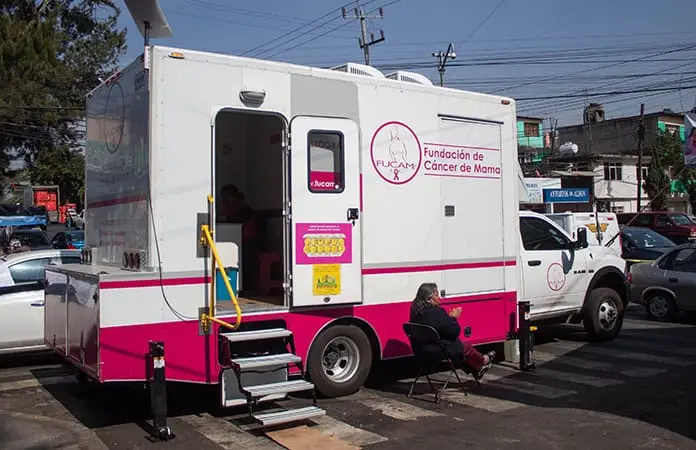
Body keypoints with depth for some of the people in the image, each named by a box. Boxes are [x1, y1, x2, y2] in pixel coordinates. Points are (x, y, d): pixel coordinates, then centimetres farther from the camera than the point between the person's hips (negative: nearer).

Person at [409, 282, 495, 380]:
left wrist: (449, 317, 5)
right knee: (466, 347, 17)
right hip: (439, 351, -7)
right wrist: (453, 317, -1)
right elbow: (455, 332, -16)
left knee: (459, 343, 26)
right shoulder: (437, 312, -25)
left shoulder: (415, 311, -2)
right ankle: (483, 361, 45)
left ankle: (476, 369, 40)